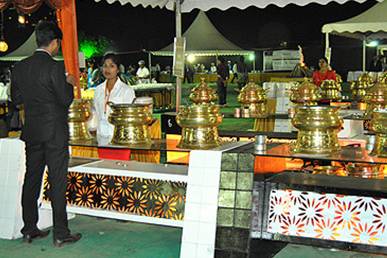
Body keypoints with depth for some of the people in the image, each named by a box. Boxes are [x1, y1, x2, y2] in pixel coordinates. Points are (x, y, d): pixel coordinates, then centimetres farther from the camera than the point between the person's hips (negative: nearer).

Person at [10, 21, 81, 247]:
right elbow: (66, 99, -13)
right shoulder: (55, 67, -15)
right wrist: (69, 84, 5)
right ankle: (61, 234, 5)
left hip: (32, 132, 6)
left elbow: (16, 98, 12)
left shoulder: (20, 67, 4)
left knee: (31, 180, 13)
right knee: (58, 183, 0)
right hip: (55, 132, -6)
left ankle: (29, 230, 21)